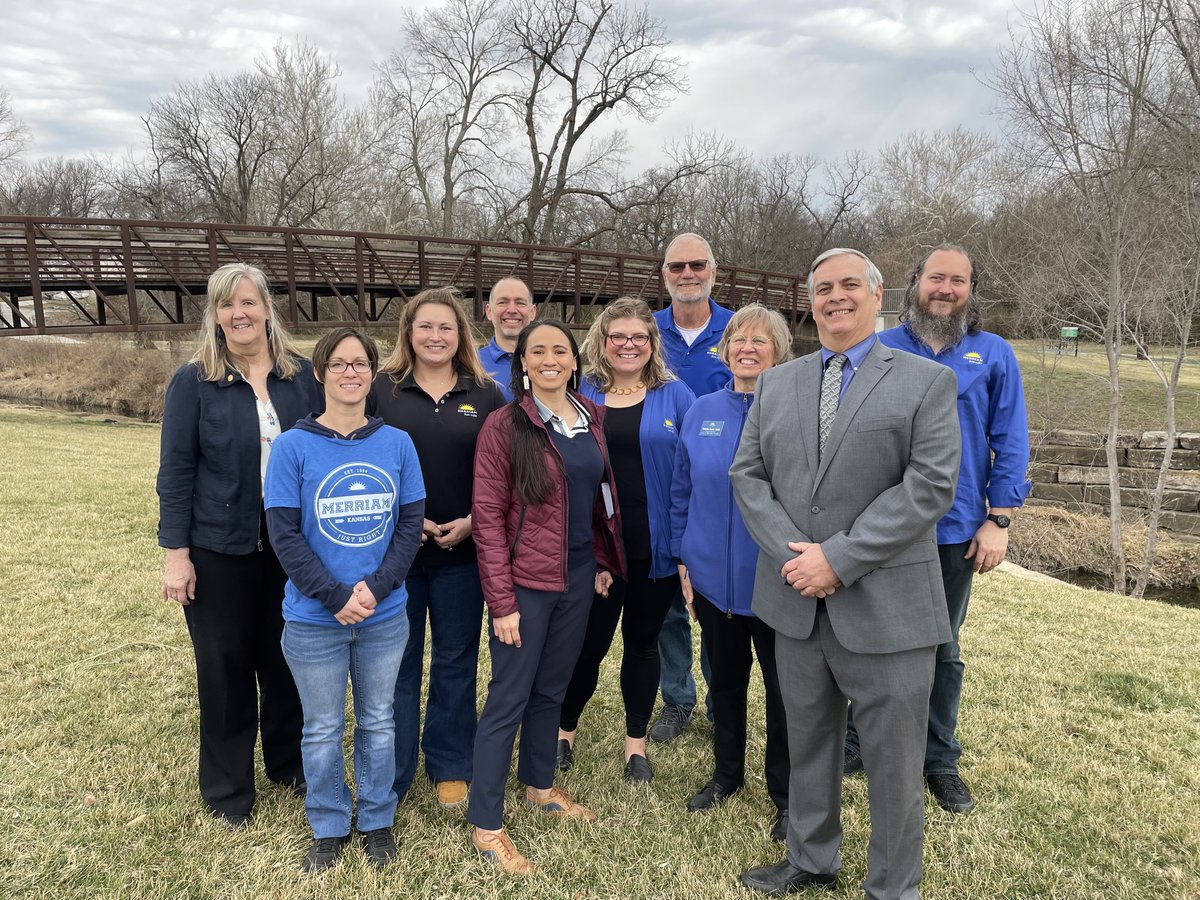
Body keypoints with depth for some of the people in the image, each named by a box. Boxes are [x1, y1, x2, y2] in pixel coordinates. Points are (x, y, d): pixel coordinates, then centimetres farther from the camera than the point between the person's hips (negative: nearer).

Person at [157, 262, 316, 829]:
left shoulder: (301, 376, 1)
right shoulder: (193, 382, -5)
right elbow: (175, 472, -5)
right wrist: (176, 553, -8)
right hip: (220, 550, -2)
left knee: (287, 660, 14)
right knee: (225, 668, 9)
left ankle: (289, 763, 36)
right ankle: (227, 791, 28)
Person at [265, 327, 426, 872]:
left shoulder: (397, 444, -3)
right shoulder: (293, 445, -8)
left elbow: (411, 524, -2)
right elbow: (284, 533, -10)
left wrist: (377, 588, -15)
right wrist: (336, 597, -17)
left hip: (385, 617, 2)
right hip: (314, 621, -1)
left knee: (377, 723, 17)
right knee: (322, 729, 14)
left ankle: (377, 821, 37)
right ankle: (328, 827, 35)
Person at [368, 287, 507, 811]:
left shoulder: (485, 394, 4)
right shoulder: (382, 390, 1)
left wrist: (473, 523, -8)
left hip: (462, 551, 1)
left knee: (455, 663, 12)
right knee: (397, 664, 9)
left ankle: (450, 768, 29)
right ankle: (391, 775, 26)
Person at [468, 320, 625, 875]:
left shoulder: (591, 418, 6)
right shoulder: (504, 425, -12)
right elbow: (487, 517, -13)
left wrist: (603, 561, 10)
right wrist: (501, 602, -16)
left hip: (578, 578, 6)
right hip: (525, 583, -5)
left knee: (552, 689, 19)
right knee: (508, 699, 3)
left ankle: (540, 786, 39)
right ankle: (485, 825, 17)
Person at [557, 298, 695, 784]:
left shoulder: (674, 395, 1)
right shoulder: (579, 395, 3)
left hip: (655, 547, 0)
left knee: (642, 642, 13)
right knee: (589, 642, 8)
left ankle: (636, 743, 31)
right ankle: (565, 730, 33)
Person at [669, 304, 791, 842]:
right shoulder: (701, 413, 4)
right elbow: (682, 492, 9)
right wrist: (683, 560, 6)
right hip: (712, 576, 4)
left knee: (783, 686, 9)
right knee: (724, 677, 18)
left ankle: (786, 794, 28)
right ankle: (726, 774, 39)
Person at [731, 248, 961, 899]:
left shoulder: (927, 381, -3)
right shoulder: (776, 383, 10)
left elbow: (930, 485, -12)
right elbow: (747, 475, 5)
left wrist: (838, 559, -18)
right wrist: (793, 554, -11)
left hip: (886, 607, -3)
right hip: (796, 602, 4)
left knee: (894, 762, 9)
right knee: (807, 744, 19)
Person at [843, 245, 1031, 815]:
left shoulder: (993, 355, 0)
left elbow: (1010, 443, -1)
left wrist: (998, 519, -7)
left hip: (954, 531, 0)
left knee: (942, 648, 15)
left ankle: (940, 760, 32)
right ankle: (858, 741, 32)